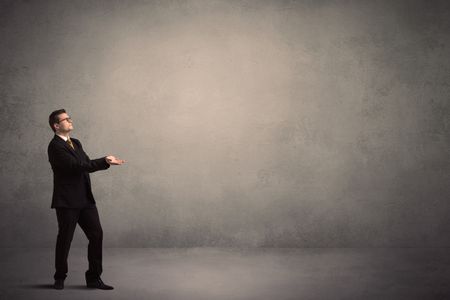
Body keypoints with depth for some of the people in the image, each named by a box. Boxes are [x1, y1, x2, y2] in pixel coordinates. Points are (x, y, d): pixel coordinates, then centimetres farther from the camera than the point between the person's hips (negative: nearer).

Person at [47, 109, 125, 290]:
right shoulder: (55, 146, -13)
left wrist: (106, 161, -6)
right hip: (67, 201, -7)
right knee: (65, 240, 4)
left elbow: (86, 164, 10)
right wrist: (104, 161, -20)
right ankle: (60, 278, 22)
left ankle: (94, 277, 9)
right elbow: (77, 165, -21)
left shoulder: (76, 143, 15)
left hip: (85, 199, 7)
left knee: (97, 235, 1)